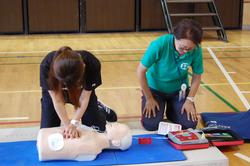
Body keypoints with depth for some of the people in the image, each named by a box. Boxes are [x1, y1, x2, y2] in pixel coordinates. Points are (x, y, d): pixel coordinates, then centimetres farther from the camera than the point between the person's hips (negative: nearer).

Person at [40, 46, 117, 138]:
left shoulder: (92, 65, -39)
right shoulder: (46, 66, -40)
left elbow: (84, 98, -25)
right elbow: (58, 100, -28)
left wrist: (74, 123, -29)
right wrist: (67, 125, -27)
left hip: (82, 91, 0)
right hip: (54, 92, 0)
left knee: (98, 127, 2)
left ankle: (98, 107, 36)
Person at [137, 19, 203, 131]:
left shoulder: (196, 51, -24)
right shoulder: (159, 45, -32)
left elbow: (197, 76, -5)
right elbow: (141, 71, -21)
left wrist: (189, 100, -11)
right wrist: (149, 99, -14)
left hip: (179, 89, 2)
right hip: (155, 88, -2)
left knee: (190, 124, -11)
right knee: (151, 125, -16)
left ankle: (171, 110, 21)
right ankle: (161, 107, 18)